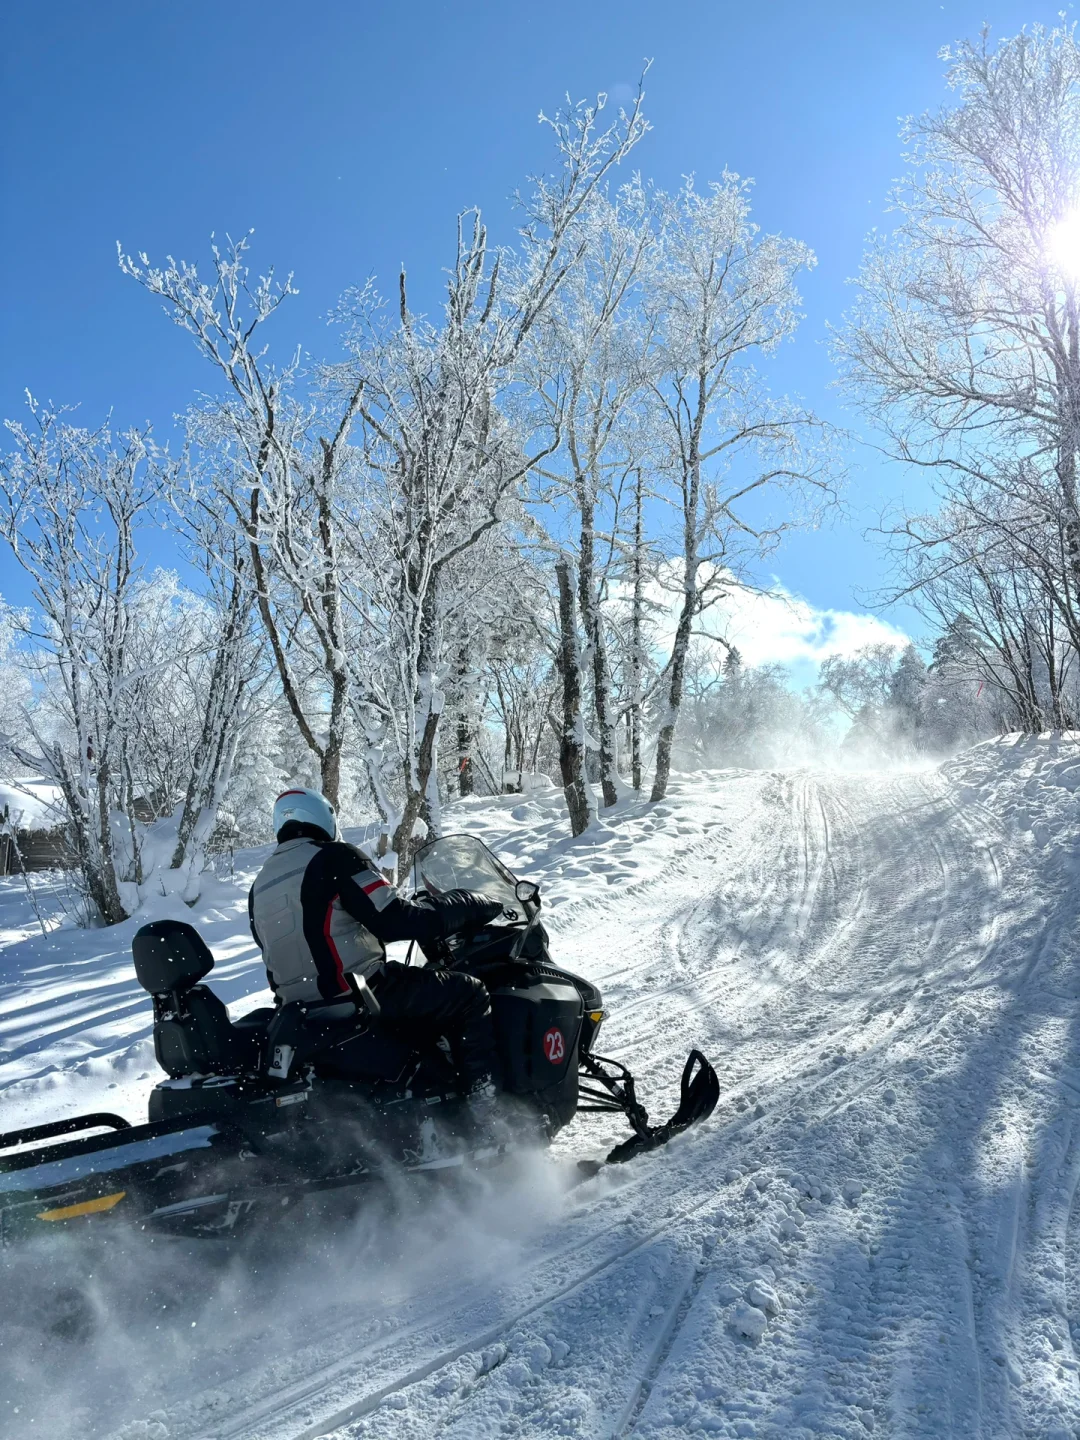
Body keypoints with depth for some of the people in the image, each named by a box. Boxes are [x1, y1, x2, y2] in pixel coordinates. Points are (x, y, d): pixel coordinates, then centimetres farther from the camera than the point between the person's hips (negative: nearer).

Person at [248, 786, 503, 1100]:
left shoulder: (259, 886, 12)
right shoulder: (332, 857, -11)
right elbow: (397, 920, -18)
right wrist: (473, 906, -8)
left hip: (301, 1011, 8)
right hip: (357, 996, -8)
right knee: (469, 995, 0)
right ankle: (484, 1106, -8)